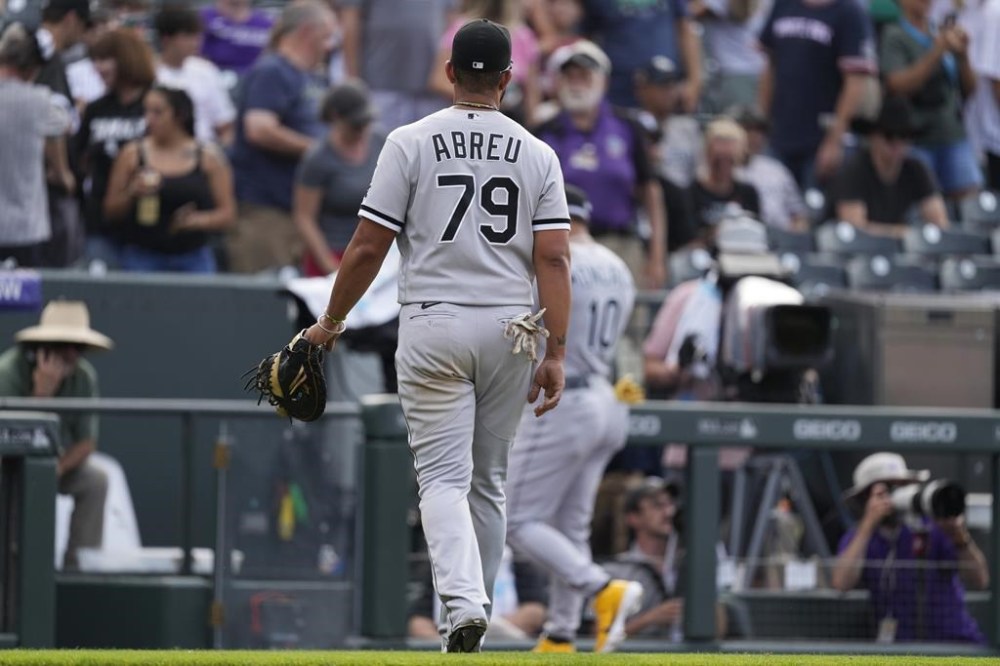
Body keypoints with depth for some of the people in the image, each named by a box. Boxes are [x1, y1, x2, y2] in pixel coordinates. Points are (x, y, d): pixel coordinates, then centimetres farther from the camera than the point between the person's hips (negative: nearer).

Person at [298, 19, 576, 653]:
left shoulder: (410, 143, -3)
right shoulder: (537, 155, 3)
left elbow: (369, 248, -4)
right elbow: (554, 257, -4)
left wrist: (331, 323, 8)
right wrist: (556, 353, -3)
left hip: (433, 326, -2)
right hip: (511, 332, 2)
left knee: (445, 476, -5)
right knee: (489, 480, 15)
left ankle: (463, 604, -26)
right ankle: (477, 612, 21)